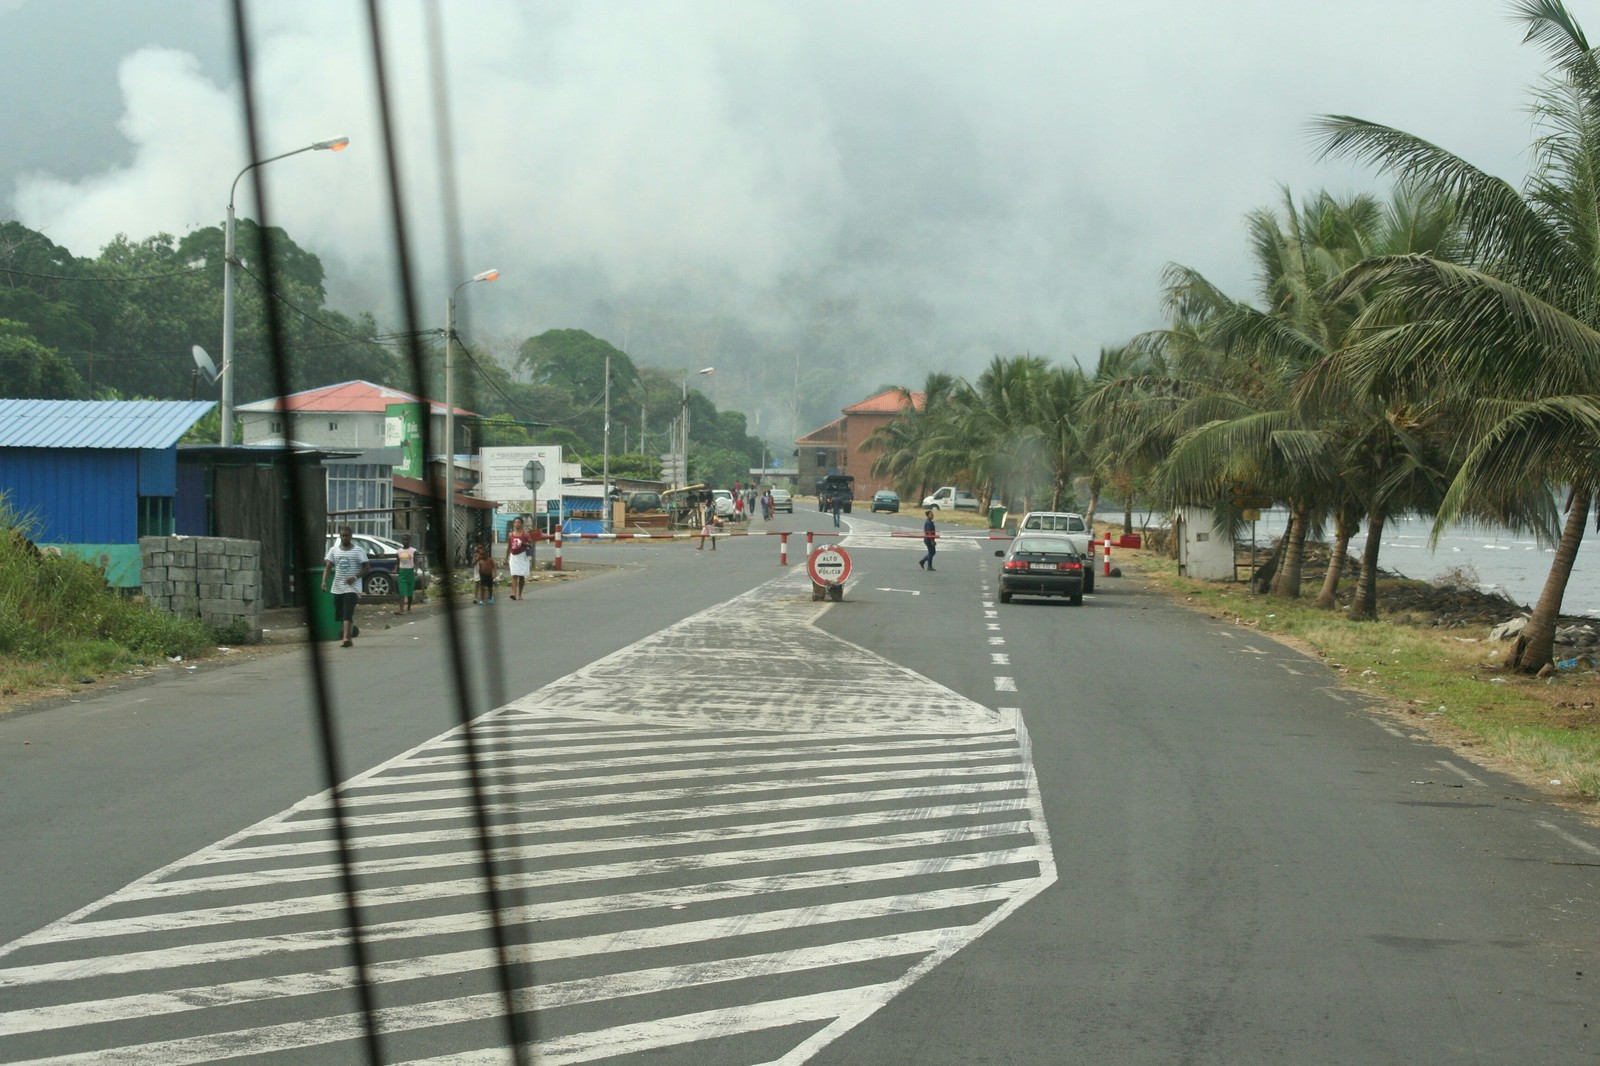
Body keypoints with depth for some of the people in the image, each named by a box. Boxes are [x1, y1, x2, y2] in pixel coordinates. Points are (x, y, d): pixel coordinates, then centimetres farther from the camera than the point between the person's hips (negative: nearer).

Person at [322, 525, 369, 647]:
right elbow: (328, 566, 2)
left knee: (348, 614, -17)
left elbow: (366, 568, -3)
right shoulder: (334, 550, 8)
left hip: (352, 587, -5)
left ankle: (346, 638, -24)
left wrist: (355, 577, -18)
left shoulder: (358, 551, -2)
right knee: (340, 614, 10)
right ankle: (349, 634, 27)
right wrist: (324, 581, -14)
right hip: (337, 588, 5)